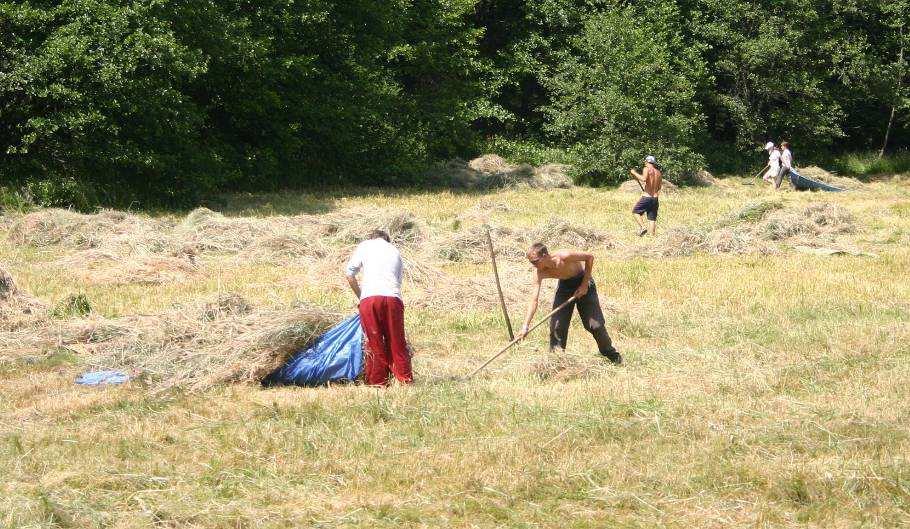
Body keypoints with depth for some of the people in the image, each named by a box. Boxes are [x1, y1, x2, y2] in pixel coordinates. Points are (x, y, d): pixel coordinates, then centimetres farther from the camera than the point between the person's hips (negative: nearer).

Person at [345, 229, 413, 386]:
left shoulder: (365, 246, 18)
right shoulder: (395, 251, 26)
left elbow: (349, 274, 10)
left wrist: (360, 296, 22)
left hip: (369, 297, -2)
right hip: (393, 297, 2)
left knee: (375, 343, 2)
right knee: (397, 342, 6)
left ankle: (378, 382, 2)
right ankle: (406, 380, 4)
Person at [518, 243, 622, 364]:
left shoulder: (563, 257, -36)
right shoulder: (539, 272, -22)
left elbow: (589, 257, -22)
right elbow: (534, 299, -22)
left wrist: (584, 285, -20)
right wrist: (525, 326, -29)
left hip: (583, 282, -4)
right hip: (564, 285, 4)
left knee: (595, 324, -3)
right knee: (556, 325, -8)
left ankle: (612, 355, 16)